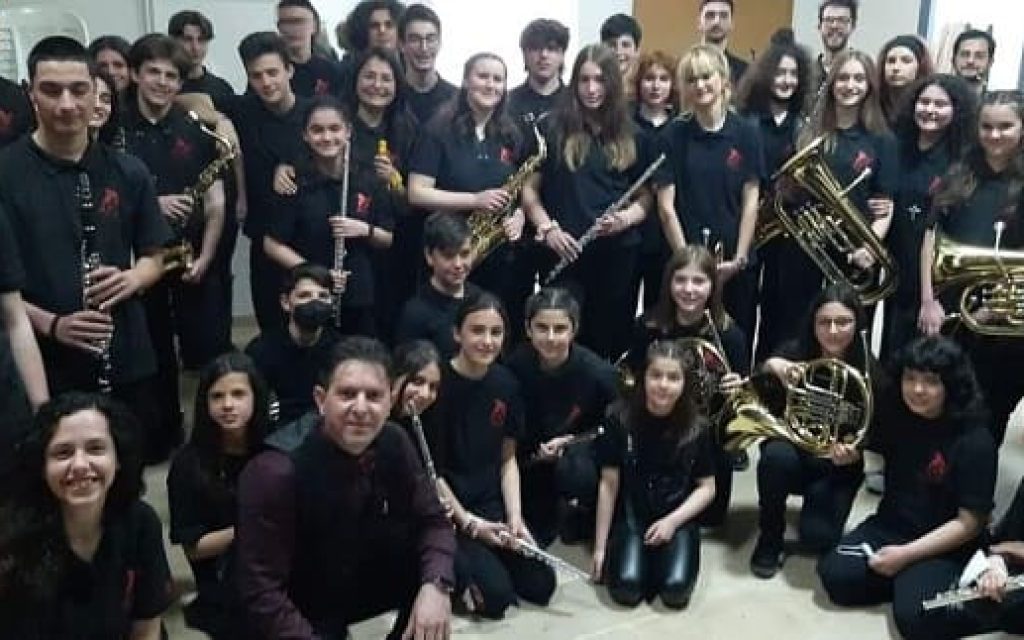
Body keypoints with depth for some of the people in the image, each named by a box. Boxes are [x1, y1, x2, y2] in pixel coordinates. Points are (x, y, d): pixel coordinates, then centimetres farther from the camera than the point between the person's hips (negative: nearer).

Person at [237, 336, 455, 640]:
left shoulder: (393, 443, -13)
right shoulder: (276, 471, -29)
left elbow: (432, 520, -8)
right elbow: (261, 591, -26)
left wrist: (435, 585, -26)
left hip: (362, 585, 4)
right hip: (299, 610, -4)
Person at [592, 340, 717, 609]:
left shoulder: (696, 427, -6)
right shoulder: (620, 419, -9)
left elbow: (707, 487, 1)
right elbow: (608, 485, -5)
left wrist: (672, 521, -15)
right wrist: (600, 547, -3)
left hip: (679, 518, 1)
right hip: (631, 517, 0)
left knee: (675, 590, -22)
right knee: (626, 588, -23)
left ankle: (666, 554, 9)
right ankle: (645, 555, 9)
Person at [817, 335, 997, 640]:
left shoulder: (975, 441, -17)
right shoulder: (894, 414, -2)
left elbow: (969, 523, -16)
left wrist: (906, 554, -19)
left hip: (946, 546, -5)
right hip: (889, 525, 5)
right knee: (834, 575, -16)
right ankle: (906, 579, 3)